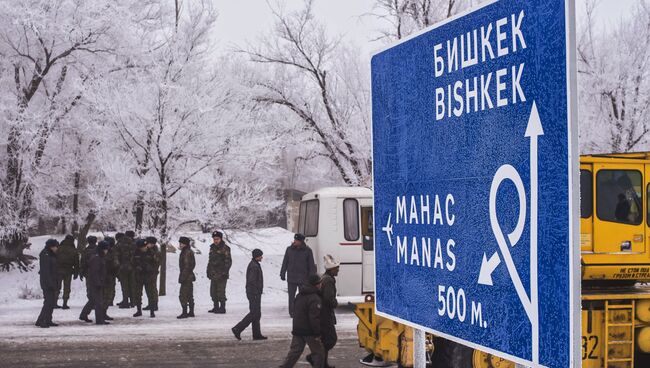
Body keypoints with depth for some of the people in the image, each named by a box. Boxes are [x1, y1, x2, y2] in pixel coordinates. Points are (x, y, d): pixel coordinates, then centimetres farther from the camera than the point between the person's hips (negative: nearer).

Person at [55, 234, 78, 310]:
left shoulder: (59, 248, -1)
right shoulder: (74, 250, 0)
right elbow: (76, 263, 3)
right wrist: (76, 273, 10)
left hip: (58, 270, 1)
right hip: (68, 271, -1)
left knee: (57, 287, 9)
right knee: (67, 288, 5)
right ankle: (65, 304, 3)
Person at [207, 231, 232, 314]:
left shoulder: (225, 248, -7)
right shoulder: (212, 248, 15)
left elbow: (228, 261, -10)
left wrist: (225, 272, -15)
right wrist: (208, 271, 17)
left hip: (221, 275, -8)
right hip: (213, 274, 8)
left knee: (220, 292, -7)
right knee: (213, 292, 12)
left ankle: (222, 308, 0)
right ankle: (216, 307, 21)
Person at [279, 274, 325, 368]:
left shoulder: (300, 295, 11)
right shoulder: (314, 299, -18)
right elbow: (314, 318, -22)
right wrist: (317, 333, -18)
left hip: (297, 329, 8)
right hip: (309, 331, -8)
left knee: (294, 351, 11)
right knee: (319, 352, 5)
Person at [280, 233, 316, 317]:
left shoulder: (307, 251, -2)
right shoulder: (289, 249, 3)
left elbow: (311, 265, 1)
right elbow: (285, 262, 9)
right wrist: (282, 273, 6)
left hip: (303, 278, -1)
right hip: (291, 278, 1)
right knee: (291, 296, 2)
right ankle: (292, 312, 10)